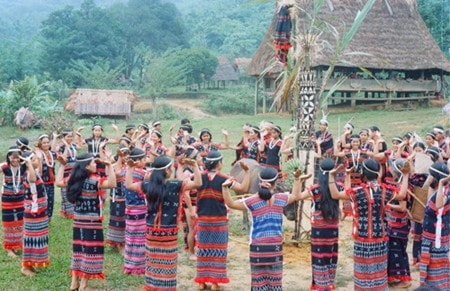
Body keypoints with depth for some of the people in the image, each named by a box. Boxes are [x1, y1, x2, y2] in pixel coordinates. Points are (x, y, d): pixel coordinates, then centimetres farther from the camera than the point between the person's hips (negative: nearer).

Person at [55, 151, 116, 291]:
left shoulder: (74, 179, 2)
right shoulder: (94, 180, -18)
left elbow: (58, 182, 19)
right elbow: (112, 184, -34)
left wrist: (62, 166, 22)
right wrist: (109, 165, -32)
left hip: (78, 220, 7)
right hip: (92, 222, -7)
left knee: (78, 249, 15)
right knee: (90, 250, 1)